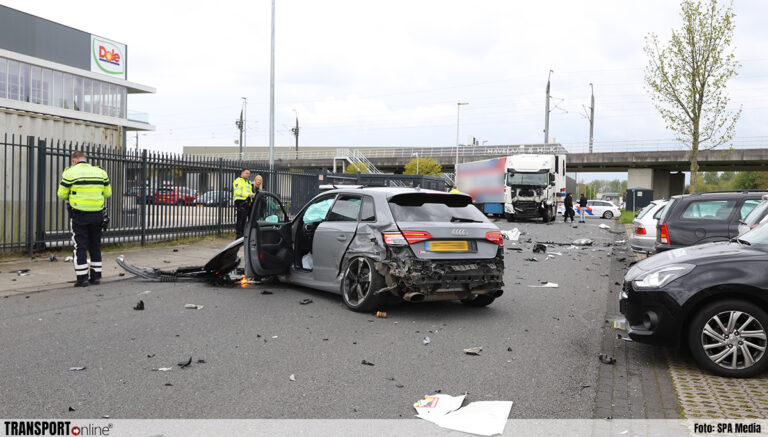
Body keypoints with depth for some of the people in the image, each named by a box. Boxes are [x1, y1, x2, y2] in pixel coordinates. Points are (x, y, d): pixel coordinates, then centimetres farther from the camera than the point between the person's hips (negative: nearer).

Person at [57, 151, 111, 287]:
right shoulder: (100, 172, 5)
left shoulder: (70, 173, -5)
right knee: (95, 245, 14)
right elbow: (107, 193, 9)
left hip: (79, 215, -3)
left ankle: (82, 277, 2)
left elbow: (62, 195, -1)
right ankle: (96, 276, 18)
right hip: (97, 214, 3)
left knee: (80, 246, 3)